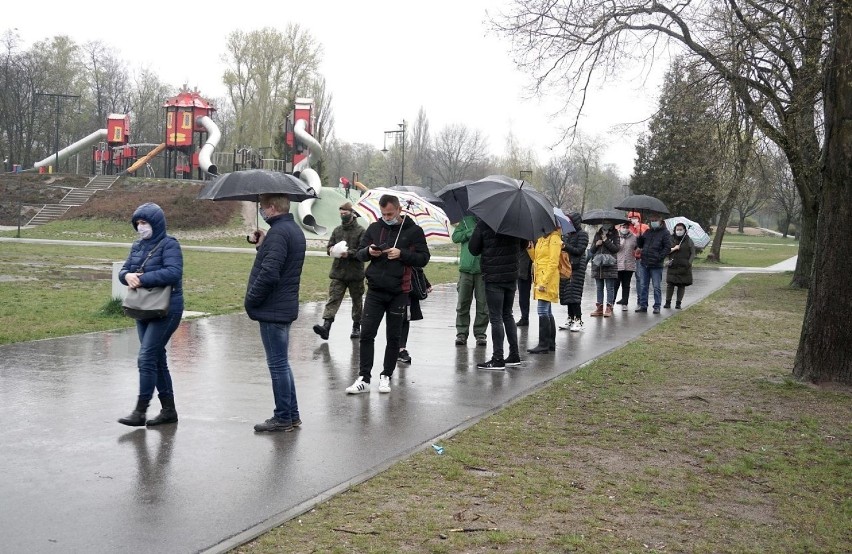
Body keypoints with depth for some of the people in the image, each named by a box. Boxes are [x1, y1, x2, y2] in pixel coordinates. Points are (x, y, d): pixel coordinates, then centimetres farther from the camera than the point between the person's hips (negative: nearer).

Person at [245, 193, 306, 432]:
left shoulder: (278, 232, -19)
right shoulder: (294, 229, 14)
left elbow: (269, 273, -26)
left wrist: (251, 300, -15)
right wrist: (263, 245, 9)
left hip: (272, 310, -10)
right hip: (286, 307, 10)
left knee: (278, 364, -1)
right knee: (281, 363, 17)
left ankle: (283, 417, 7)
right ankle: (292, 415, 24)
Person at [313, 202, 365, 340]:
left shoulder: (360, 231, -5)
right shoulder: (337, 230, 11)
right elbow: (329, 246, 15)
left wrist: (349, 253, -24)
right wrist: (331, 250, -8)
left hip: (355, 273, -3)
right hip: (337, 272, 3)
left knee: (357, 300, 11)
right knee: (333, 299, -8)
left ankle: (356, 327, 23)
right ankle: (326, 326, -19)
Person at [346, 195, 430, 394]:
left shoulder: (413, 231, 0)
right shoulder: (374, 228, 9)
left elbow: (423, 258, -4)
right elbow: (359, 253, 13)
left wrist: (401, 254, -17)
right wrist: (369, 252, -10)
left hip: (398, 292, -2)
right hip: (375, 290, 2)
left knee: (393, 336, 7)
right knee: (366, 334, -4)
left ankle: (386, 376, 19)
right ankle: (363, 379, 1)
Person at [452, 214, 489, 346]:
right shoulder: (466, 220, 12)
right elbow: (455, 237, 3)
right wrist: (470, 232, -11)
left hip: (483, 269, -2)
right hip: (466, 268, 2)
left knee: (483, 304, 2)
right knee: (462, 303, 4)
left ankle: (480, 333, 12)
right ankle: (461, 333, 12)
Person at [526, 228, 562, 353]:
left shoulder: (554, 239, -10)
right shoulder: (541, 239, 16)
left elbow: (553, 263, -16)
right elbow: (536, 258, 20)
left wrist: (544, 281, -20)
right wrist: (530, 248, 3)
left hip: (548, 279, -9)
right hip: (540, 278, 9)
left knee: (542, 311, -10)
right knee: (547, 312, 12)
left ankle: (544, 344, -7)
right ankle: (551, 343, 18)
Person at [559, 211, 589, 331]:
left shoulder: (582, 234, -4)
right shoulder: (568, 234, 17)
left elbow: (579, 250, -13)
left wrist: (566, 247, -20)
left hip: (577, 267, -7)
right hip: (567, 266, 7)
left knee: (574, 294, -11)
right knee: (567, 294, 6)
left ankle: (578, 320, -9)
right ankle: (570, 319, 13)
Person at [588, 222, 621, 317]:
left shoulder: (614, 235, 3)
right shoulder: (597, 235, 13)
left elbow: (616, 249, -9)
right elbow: (592, 250, 15)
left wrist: (606, 240, -11)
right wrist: (596, 245, -6)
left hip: (609, 265, -4)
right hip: (597, 265, 4)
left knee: (609, 287, -2)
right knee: (599, 287, 9)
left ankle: (609, 308, 1)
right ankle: (599, 308, 13)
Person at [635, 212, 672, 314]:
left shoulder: (664, 232, -2)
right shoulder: (648, 232, 14)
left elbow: (667, 247, -6)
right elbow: (640, 244, 19)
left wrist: (659, 257, -14)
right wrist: (639, 237, -2)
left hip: (656, 265, -6)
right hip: (644, 263, 6)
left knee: (656, 287, 1)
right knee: (643, 285, 8)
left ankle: (657, 306, 8)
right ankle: (643, 305, 15)